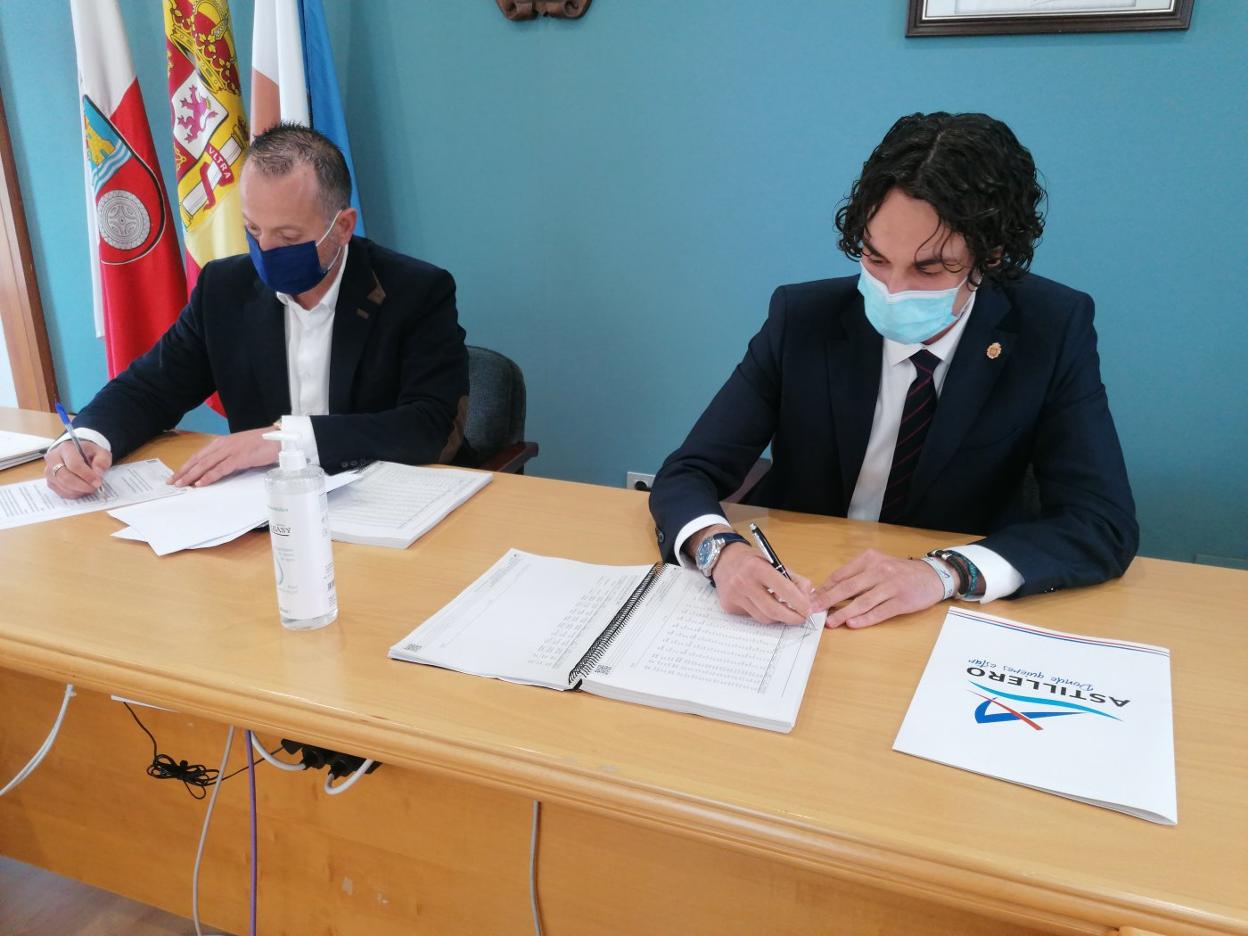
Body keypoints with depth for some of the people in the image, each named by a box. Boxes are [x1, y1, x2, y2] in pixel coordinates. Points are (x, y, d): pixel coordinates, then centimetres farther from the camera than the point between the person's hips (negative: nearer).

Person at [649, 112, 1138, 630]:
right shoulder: (803, 319, -10)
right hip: (797, 614, 0)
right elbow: (687, 474, -10)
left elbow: (1105, 525, -15)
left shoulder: (1053, 330, -11)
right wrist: (723, 551, -33)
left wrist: (944, 572, -31)